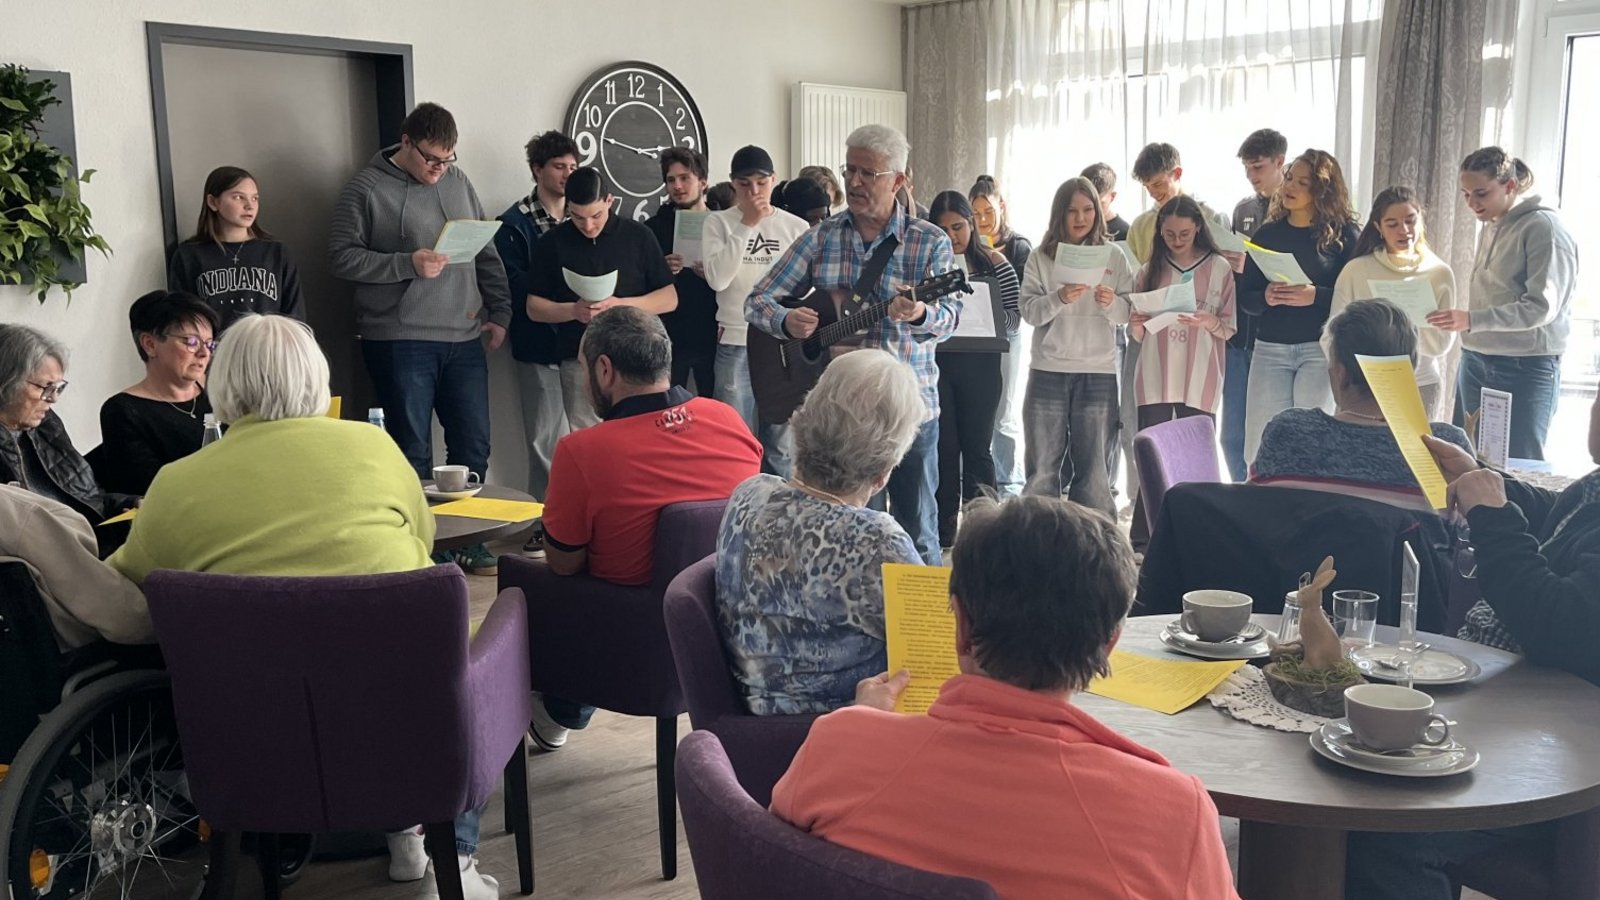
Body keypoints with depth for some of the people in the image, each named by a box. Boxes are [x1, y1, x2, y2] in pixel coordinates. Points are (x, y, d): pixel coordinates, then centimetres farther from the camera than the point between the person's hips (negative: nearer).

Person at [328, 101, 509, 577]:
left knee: (473, 447, 8)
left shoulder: (457, 181, 13)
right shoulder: (366, 189, -2)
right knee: (413, 454, 1)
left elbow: (487, 254, 16)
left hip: (464, 340, 5)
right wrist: (408, 264, -16)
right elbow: (343, 256, -7)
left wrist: (498, 312, 8)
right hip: (400, 341, -5)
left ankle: (468, 543, 22)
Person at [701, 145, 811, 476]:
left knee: (781, 445, 6)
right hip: (735, 342, -1)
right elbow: (717, 279, -12)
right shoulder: (718, 223, 3)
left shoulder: (797, 227, 5)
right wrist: (746, 225, -13)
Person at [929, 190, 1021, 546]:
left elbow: (1014, 317, 0)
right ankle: (944, 532, 17)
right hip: (937, 364, 1)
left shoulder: (994, 263, 2)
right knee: (944, 448, 7)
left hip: (980, 366, -1)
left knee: (976, 448, 5)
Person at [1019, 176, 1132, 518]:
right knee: (1043, 466, 3)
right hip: (1048, 371, 0)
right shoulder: (1041, 258, 5)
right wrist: (1061, 297, -21)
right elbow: (1029, 311, -4)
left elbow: (1129, 313, 4)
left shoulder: (1114, 257, 7)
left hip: (1098, 373, 0)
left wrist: (1112, 303, -17)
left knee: (1093, 467, 5)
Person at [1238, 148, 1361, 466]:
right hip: (1270, 348, 3)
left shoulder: (1343, 233, 1)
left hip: (1321, 348, -3)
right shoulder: (1267, 233, 10)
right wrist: (1265, 298, -13)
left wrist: (1315, 296, -19)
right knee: (1261, 447, 1)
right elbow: (1245, 297, 9)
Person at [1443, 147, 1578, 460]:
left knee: (1519, 465, -1)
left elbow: (1542, 307, -19)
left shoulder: (1543, 227, -11)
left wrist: (1472, 320, -29)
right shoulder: (1489, 228, 13)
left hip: (1525, 369, -8)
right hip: (1475, 363, 8)